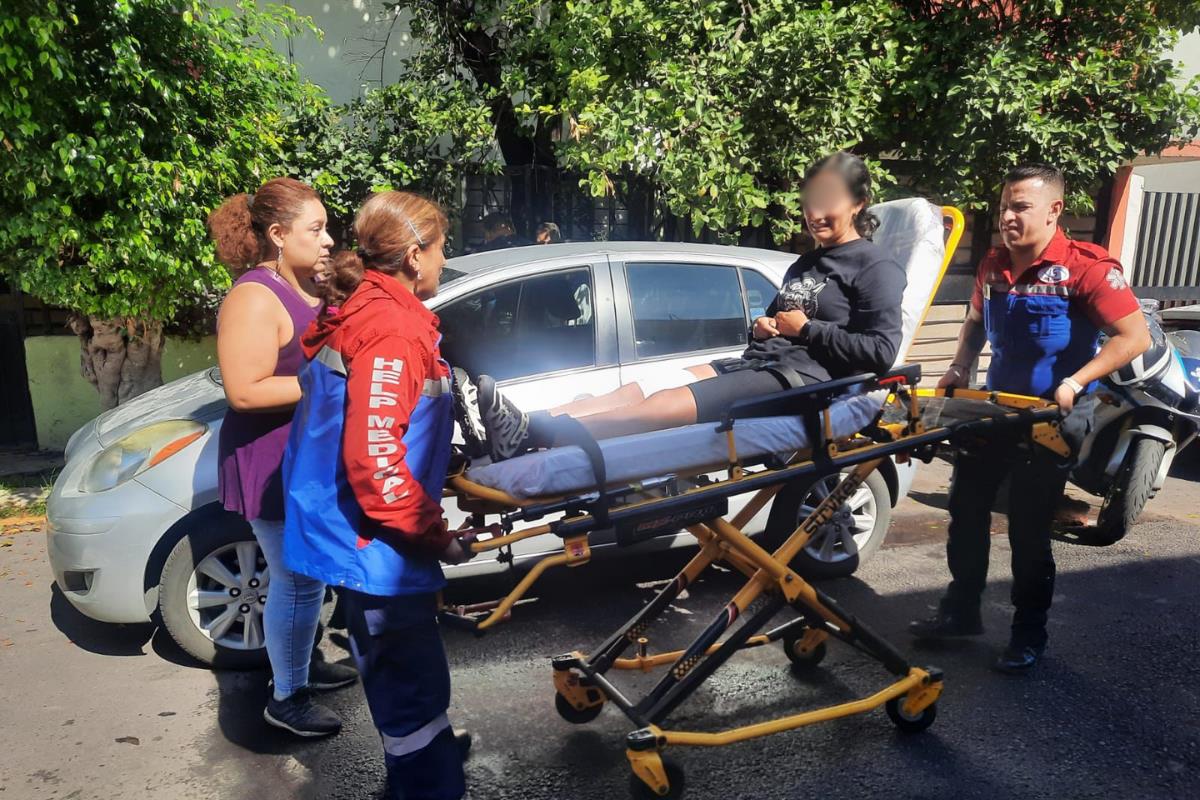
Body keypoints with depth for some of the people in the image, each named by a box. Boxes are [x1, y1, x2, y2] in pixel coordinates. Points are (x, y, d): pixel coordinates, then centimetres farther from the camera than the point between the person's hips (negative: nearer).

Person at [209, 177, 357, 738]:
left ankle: (304, 662, 40)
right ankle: (286, 699, 18)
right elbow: (244, 392, -27)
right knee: (299, 581, 0)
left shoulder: (311, 288, 9)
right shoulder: (254, 299, -20)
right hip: (275, 466, -9)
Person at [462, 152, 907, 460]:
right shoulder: (804, 265, 29)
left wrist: (807, 328, -8)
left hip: (802, 377, -8)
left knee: (665, 407, -29)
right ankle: (515, 422, -31)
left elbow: (880, 352, -11)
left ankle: (531, 431, -42)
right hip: (758, 364, 8)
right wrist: (762, 328, 14)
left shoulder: (876, 269, 3)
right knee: (636, 392, -16)